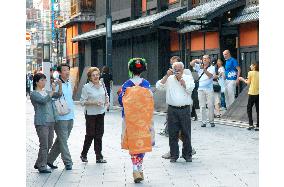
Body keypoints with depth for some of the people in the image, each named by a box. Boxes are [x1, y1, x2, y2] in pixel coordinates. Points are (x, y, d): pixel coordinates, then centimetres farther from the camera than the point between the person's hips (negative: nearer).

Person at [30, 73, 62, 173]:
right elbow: (44, 100, -21)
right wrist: (52, 91, -19)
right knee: (44, 145, -8)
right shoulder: (34, 94, -5)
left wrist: (60, 86, -10)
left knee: (49, 144, 12)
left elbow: (59, 95, 5)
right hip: (41, 122, -8)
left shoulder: (46, 92, 16)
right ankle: (42, 167, 0)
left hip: (51, 121, 8)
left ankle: (38, 164, 24)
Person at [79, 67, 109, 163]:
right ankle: (83, 155, 19)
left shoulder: (102, 85, 8)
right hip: (90, 114, -5)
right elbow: (82, 101, -11)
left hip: (101, 113, 5)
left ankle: (99, 157, 10)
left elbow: (106, 96, 24)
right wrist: (94, 102, -21)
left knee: (99, 135, 6)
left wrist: (106, 101, 3)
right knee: (90, 134, 0)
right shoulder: (86, 87, -9)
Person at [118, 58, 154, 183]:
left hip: (130, 118, -1)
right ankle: (139, 169, 15)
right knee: (142, 142, 11)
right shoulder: (146, 84, -3)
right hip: (144, 119, 1)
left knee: (133, 144, 2)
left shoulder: (126, 85, -7)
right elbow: (150, 101, -2)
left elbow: (121, 101, -3)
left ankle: (136, 170, -10)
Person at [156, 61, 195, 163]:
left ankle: (187, 154, 13)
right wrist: (167, 75, -8)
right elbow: (159, 86, -3)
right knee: (172, 134, 3)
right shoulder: (169, 79, 10)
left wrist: (180, 78, -10)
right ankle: (174, 155, 11)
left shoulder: (188, 78, 8)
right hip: (172, 110, 1)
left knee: (186, 133, 2)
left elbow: (189, 89, -9)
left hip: (185, 109, -1)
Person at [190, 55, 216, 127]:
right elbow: (191, 64, 4)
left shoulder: (212, 68, 3)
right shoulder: (199, 66, 12)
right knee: (202, 106, 0)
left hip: (209, 89, -2)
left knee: (210, 106, -2)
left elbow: (210, 75, -13)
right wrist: (196, 60, -14)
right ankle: (203, 122, 2)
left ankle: (211, 121, 5)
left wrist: (204, 69, -28)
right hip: (201, 89, 2)